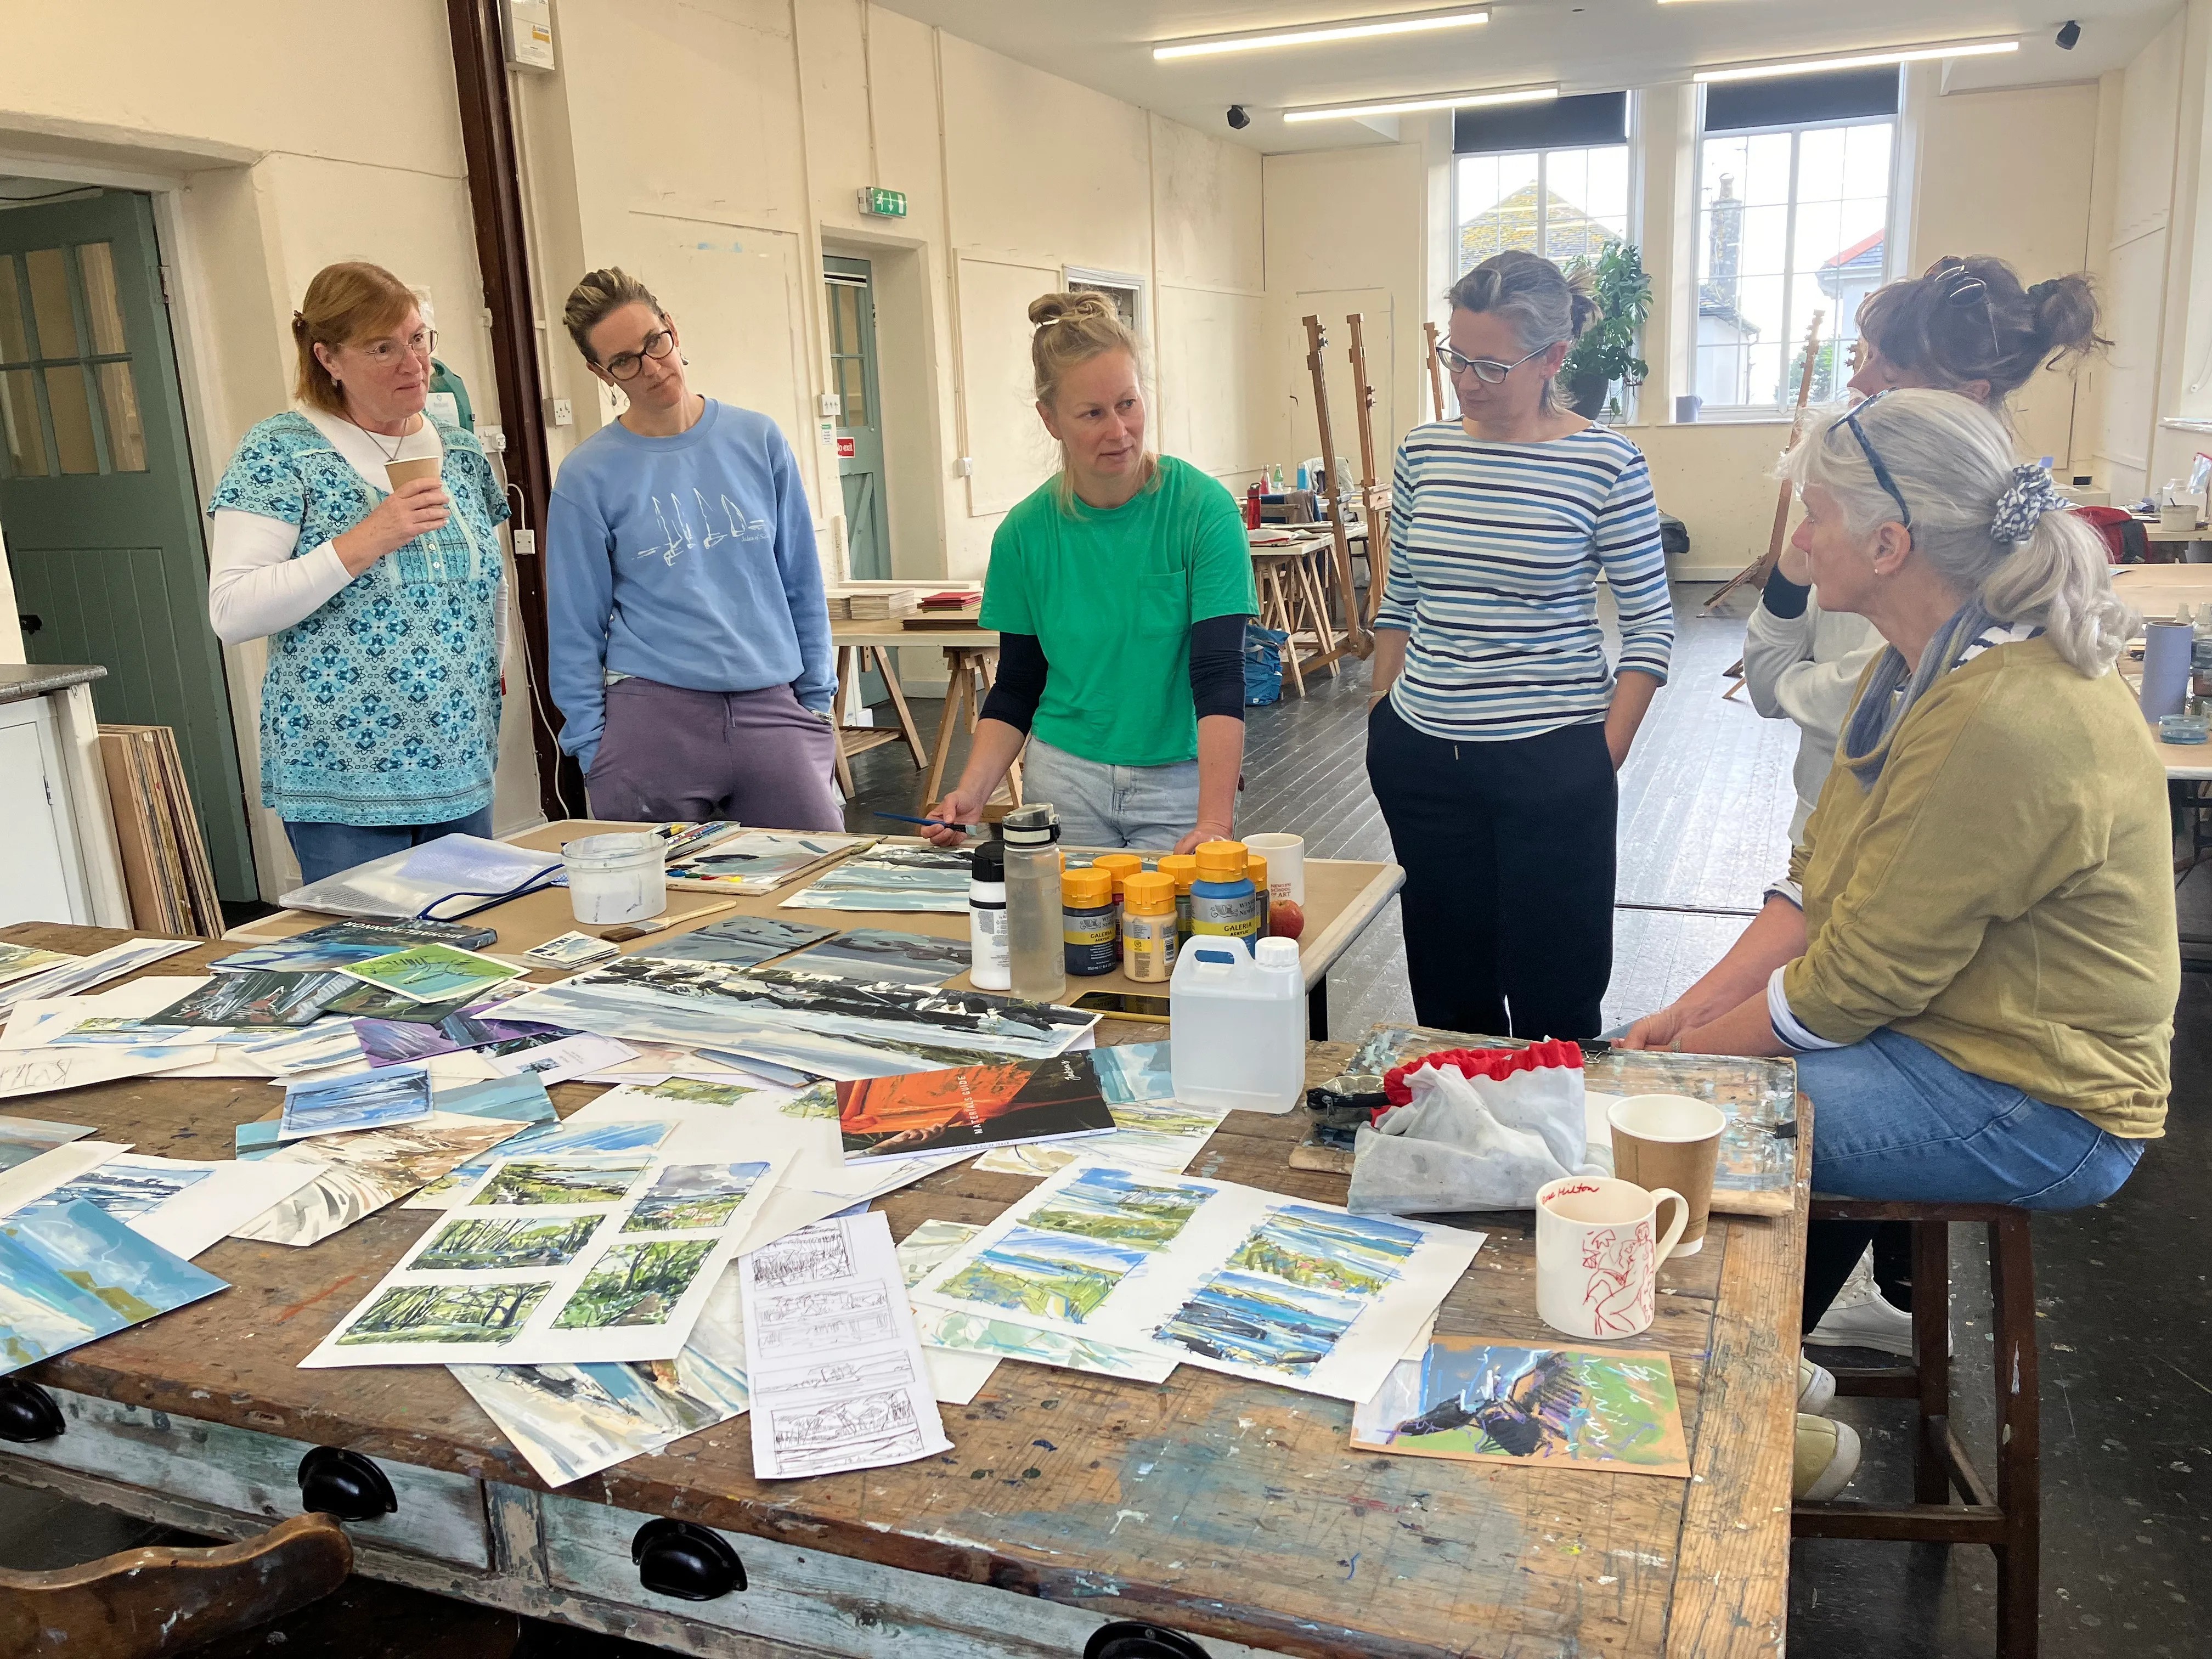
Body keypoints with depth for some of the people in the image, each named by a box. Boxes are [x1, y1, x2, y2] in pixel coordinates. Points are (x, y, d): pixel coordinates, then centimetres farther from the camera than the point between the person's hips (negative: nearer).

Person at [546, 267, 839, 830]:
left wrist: (817, 699, 9)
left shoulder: (758, 440, 6)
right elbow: (575, 630, 2)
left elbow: (802, 583, 10)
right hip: (652, 716, -2)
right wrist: (592, 750, -1)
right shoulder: (588, 477, -1)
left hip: (771, 706, 2)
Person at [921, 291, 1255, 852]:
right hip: (1065, 779, 2)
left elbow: (1219, 674, -19)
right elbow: (1017, 685, 5)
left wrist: (1214, 822, -30)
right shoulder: (1025, 532, -3)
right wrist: (973, 791, -11)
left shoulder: (1204, 509, -13)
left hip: (1179, 781, -2)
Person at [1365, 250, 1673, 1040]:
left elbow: (1650, 627, -3)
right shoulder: (1425, 450, 4)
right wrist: (1382, 718, 10)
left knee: (1554, 989, 6)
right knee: (1446, 982, 15)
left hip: (1551, 762, -4)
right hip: (1424, 757, 4)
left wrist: (1604, 757, -7)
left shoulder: (1606, 464, -8)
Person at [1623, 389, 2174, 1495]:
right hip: (1933, 1024, 10)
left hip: (2029, 1108, -9)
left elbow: (1858, 981, -24)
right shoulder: (1924, 669, 4)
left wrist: (1687, 1059, -13)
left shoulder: (2003, 722, -28)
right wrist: (1689, 1011, -5)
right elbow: (1821, 880, 5)